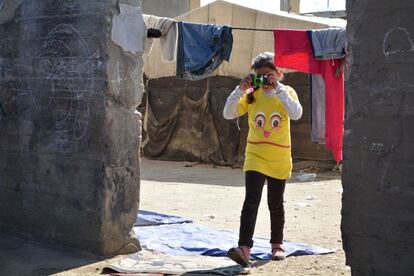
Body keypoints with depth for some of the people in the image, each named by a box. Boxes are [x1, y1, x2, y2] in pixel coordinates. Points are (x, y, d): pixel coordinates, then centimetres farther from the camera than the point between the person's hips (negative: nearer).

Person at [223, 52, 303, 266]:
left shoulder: (286, 92, -3)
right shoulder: (251, 95, 0)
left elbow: (296, 114, -24)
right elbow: (228, 114, -9)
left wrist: (278, 88, -26)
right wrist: (240, 90, -18)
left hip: (279, 160, 0)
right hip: (255, 158, 0)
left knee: (275, 204, 13)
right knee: (251, 202, -14)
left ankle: (277, 244, 32)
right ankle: (244, 249, -19)